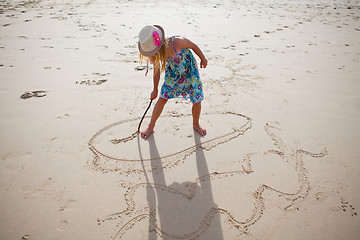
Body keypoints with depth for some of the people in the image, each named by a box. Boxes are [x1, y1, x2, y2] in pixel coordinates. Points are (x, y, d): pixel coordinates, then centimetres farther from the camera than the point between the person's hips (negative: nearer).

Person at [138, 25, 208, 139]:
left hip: (189, 72, -2)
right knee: (162, 99, -1)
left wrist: (203, 59, 1)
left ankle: (196, 124, 32)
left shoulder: (177, 42, -37)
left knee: (197, 101, 3)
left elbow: (193, 46, -17)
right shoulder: (155, 54, -21)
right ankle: (151, 126, 19)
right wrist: (155, 90, 9)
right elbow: (156, 70, -3)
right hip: (172, 74, 3)